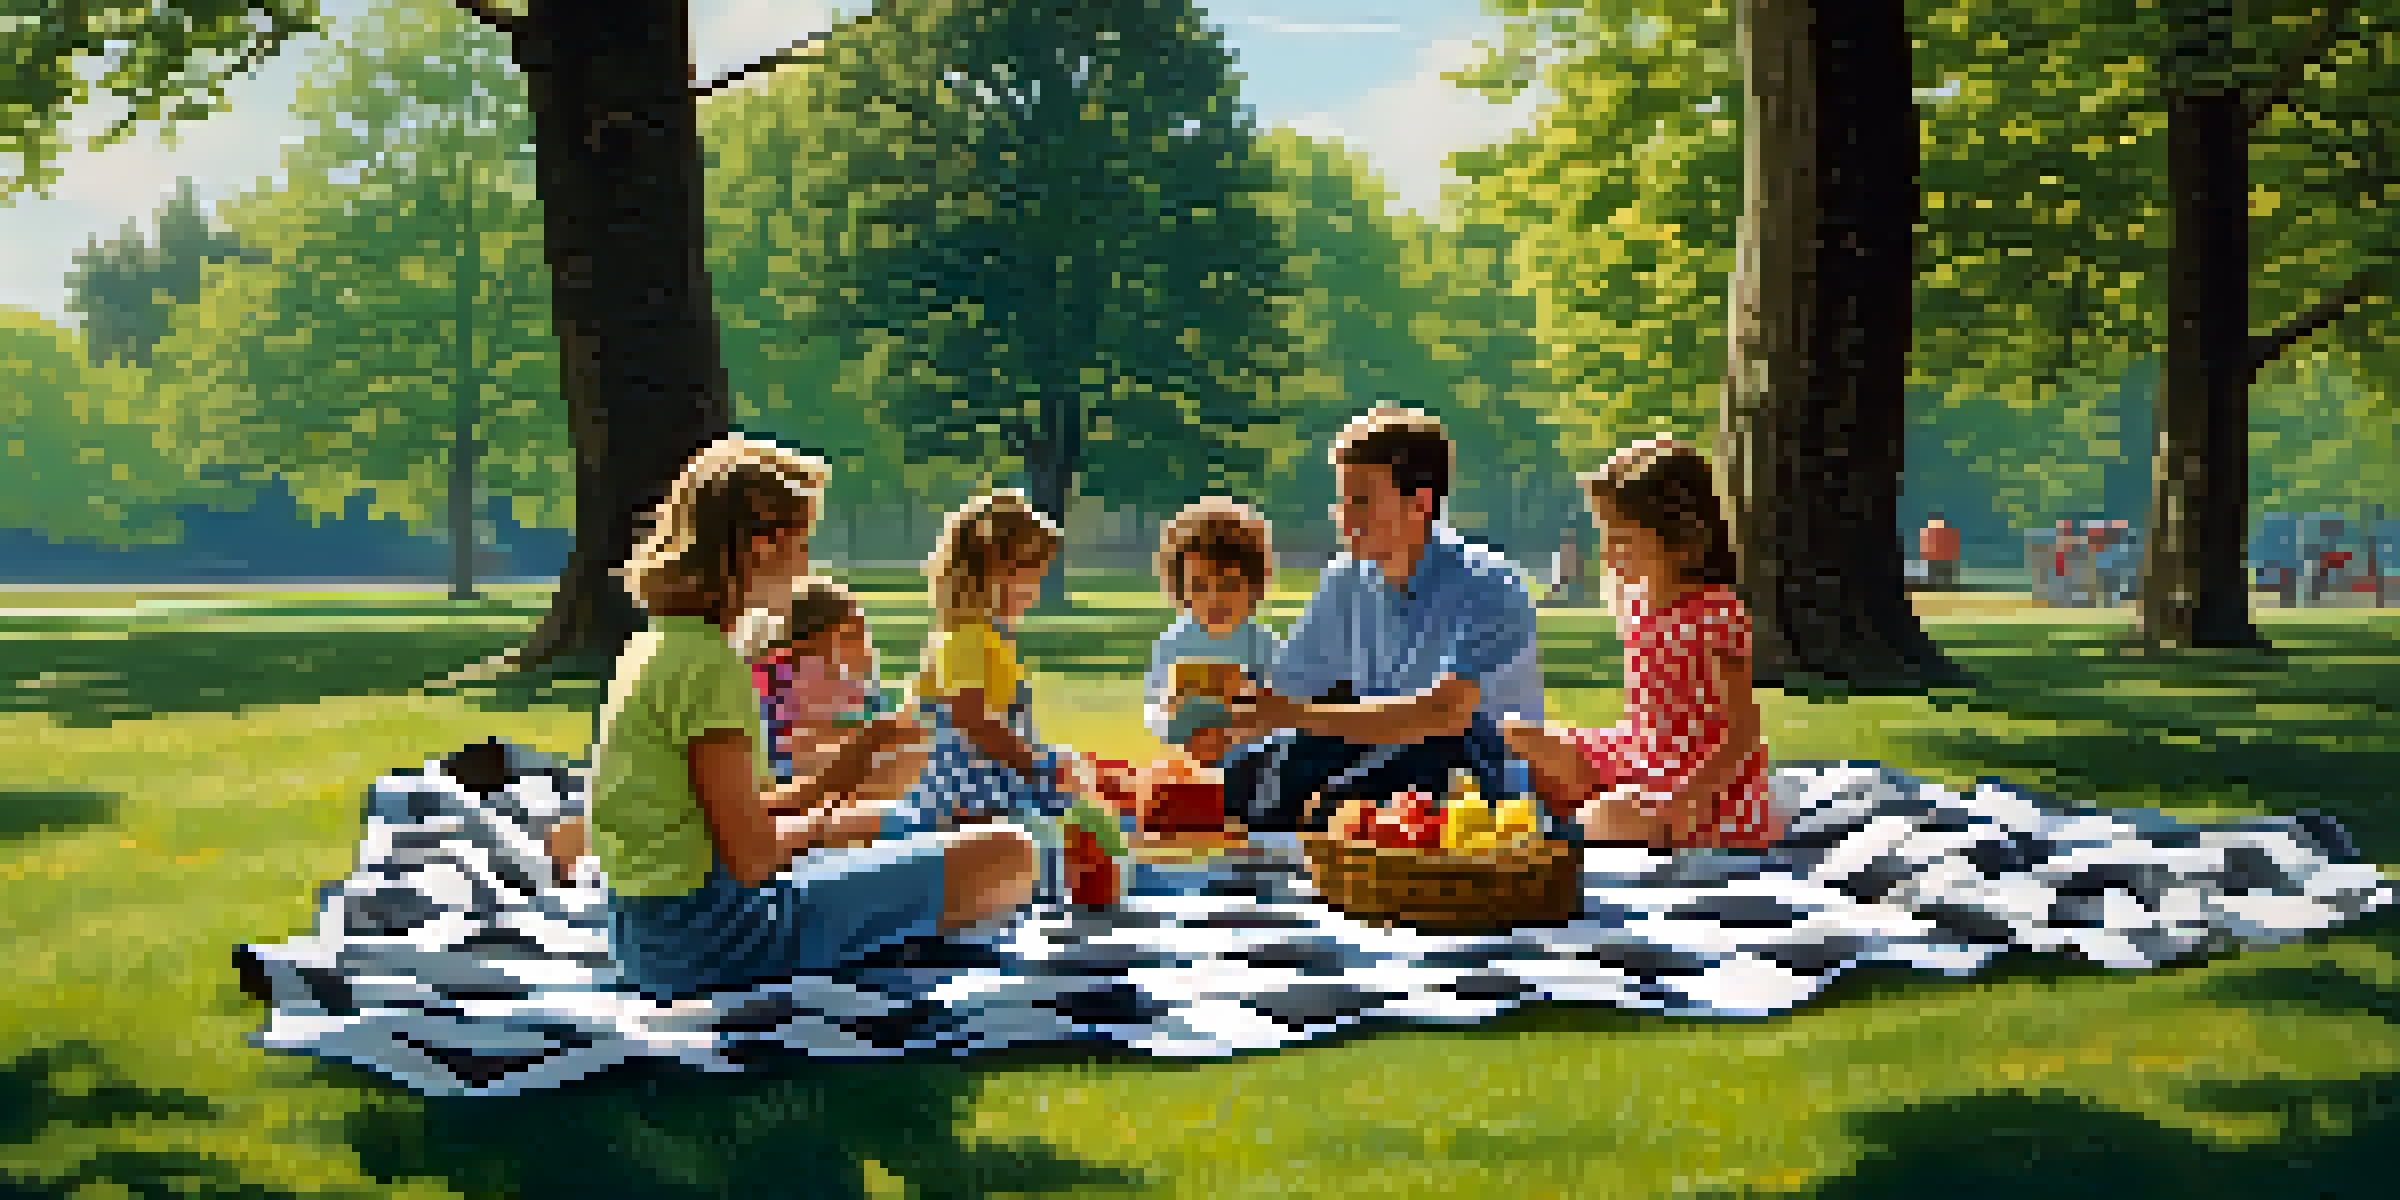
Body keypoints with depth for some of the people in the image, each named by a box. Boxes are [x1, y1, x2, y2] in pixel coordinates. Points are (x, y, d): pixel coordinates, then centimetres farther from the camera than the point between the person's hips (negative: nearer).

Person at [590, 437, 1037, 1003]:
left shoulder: (656, 642, 12)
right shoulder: (709, 665, -18)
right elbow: (750, 857, -21)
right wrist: (827, 824, -1)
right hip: (711, 939, -10)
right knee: (1007, 858, -14)